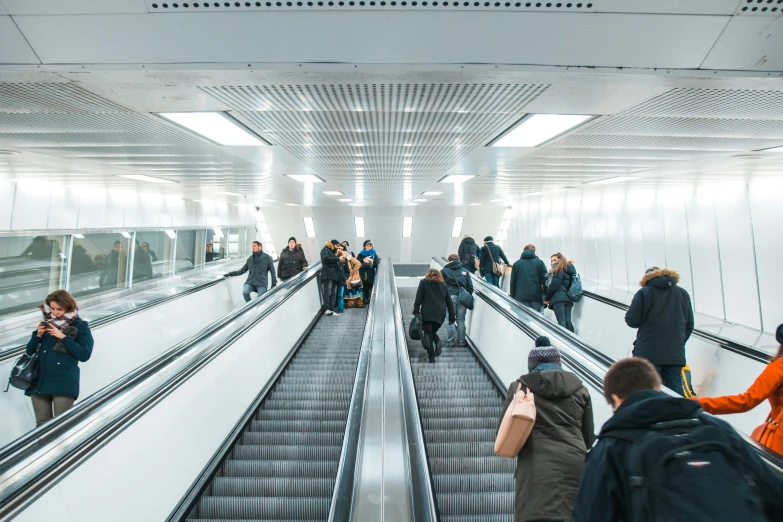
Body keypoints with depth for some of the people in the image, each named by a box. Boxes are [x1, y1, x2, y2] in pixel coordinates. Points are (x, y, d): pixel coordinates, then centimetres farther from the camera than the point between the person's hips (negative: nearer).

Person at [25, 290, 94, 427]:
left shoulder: (80, 326, -1)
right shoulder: (46, 324, 12)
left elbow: (84, 355, -9)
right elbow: (29, 351, 17)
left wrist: (63, 337, -15)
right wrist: (37, 335, -2)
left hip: (64, 383, -5)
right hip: (39, 381, 5)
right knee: (42, 424, 9)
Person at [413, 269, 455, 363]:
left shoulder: (423, 282, 9)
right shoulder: (443, 285, 16)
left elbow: (418, 298, -1)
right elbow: (449, 302, 15)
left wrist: (416, 311, 1)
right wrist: (452, 316, 19)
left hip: (427, 313, -3)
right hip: (440, 314, 3)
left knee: (428, 333, 2)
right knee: (433, 332, 20)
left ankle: (432, 356, -5)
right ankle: (438, 342, -9)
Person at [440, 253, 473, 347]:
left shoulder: (444, 271, 6)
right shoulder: (465, 271, 12)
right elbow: (470, 286, 10)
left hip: (450, 297, -2)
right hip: (462, 298, 2)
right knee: (461, 320, 8)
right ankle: (461, 342, 11)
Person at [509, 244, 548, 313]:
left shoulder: (516, 264, 11)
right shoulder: (540, 262, 7)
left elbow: (512, 282, 9)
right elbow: (545, 279, 1)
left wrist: (512, 297, 12)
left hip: (521, 297, 1)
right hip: (537, 296, 0)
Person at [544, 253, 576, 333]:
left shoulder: (560, 269, 1)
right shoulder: (569, 269, 26)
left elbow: (554, 285, -7)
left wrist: (546, 298, 0)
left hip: (558, 298, -8)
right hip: (568, 298, 8)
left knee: (561, 323, -15)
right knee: (568, 322, 0)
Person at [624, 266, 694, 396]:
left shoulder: (643, 293, -3)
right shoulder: (683, 294, 10)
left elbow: (631, 320, -8)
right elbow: (689, 324, 11)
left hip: (648, 353, -3)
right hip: (675, 354, 4)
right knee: (675, 389, 6)